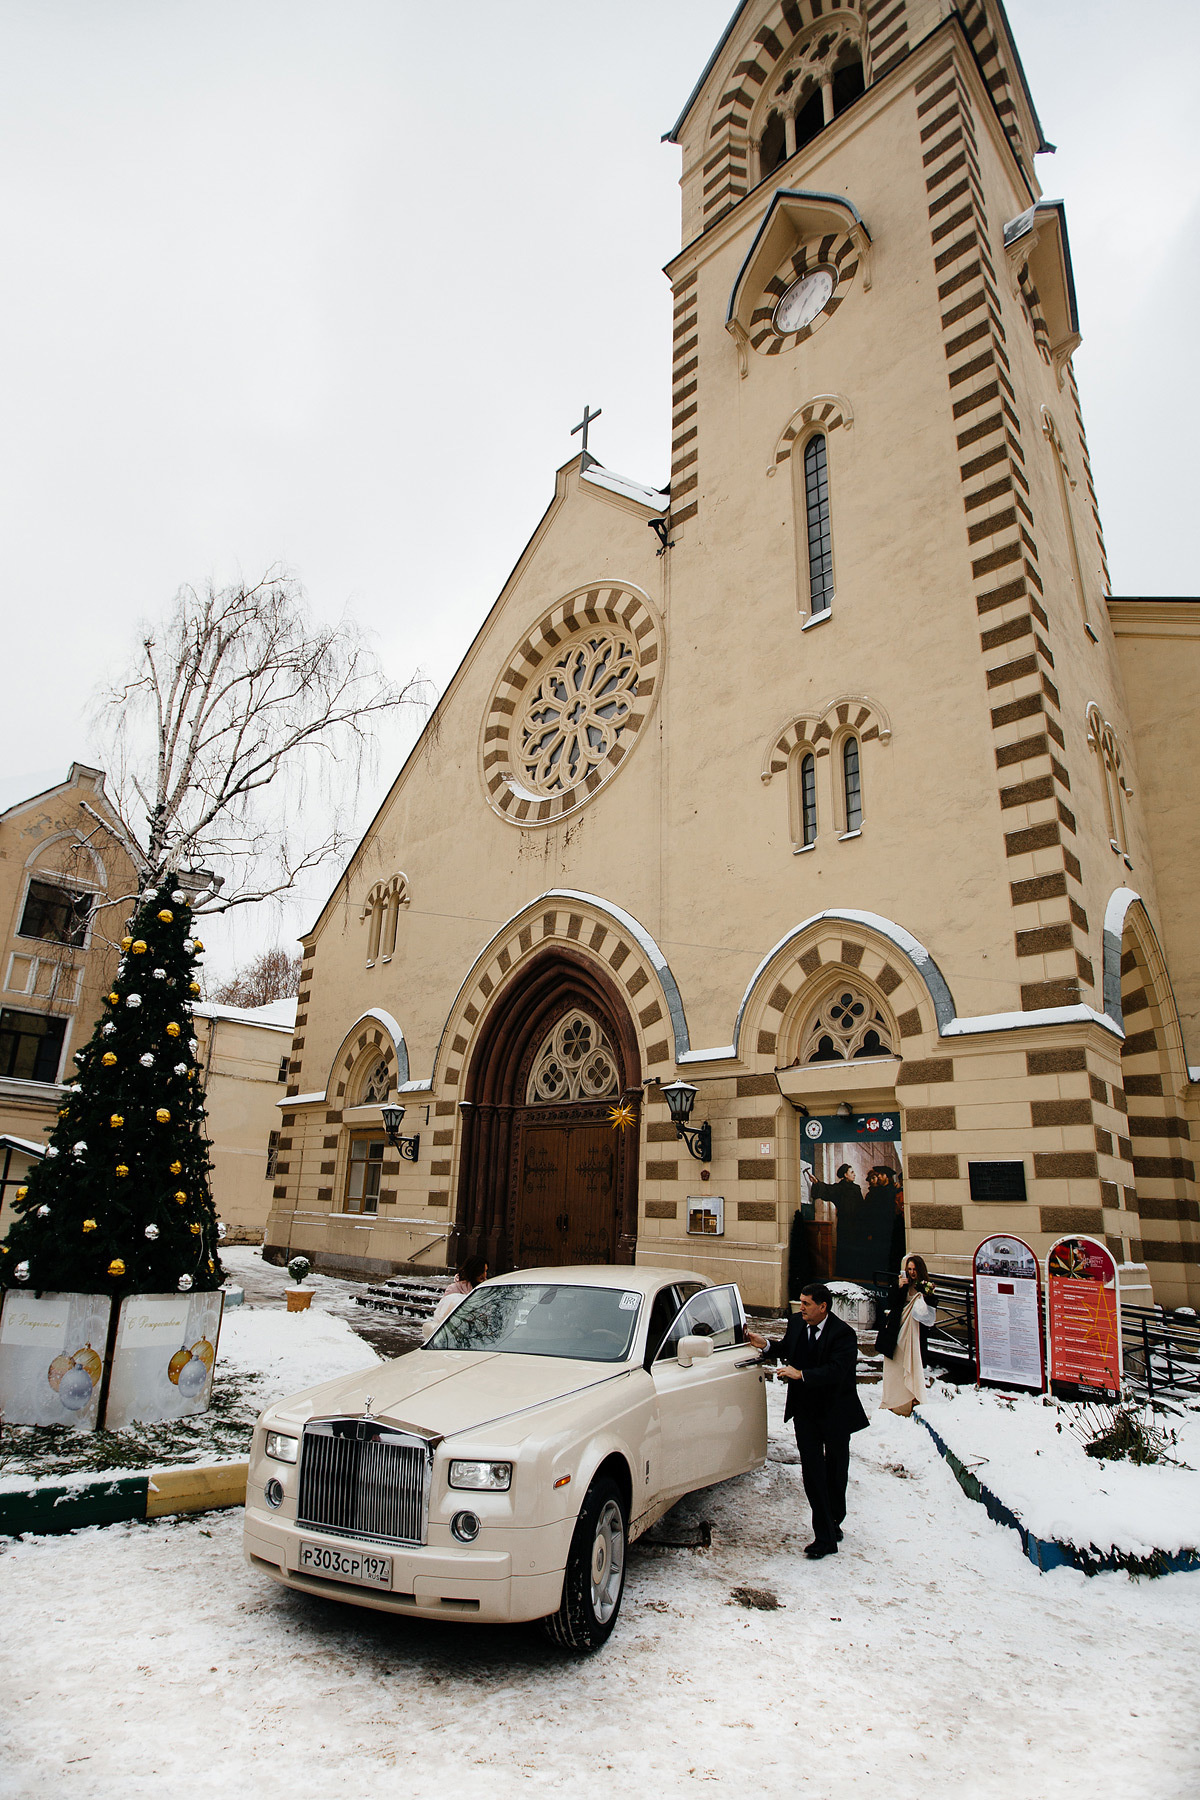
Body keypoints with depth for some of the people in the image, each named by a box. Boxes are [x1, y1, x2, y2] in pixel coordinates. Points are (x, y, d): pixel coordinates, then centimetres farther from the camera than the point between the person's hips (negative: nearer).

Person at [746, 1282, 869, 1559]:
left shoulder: (843, 1333, -20)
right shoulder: (796, 1322, -4)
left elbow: (836, 1371, -30)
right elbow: (786, 1350, 13)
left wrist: (801, 1375, -32)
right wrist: (765, 1345, -6)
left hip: (836, 1413, -3)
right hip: (806, 1411, 3)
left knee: (836, 1469, 15)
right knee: (812, 1471, -2)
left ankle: (834, 1521, 37)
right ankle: (825, 1537, 5)